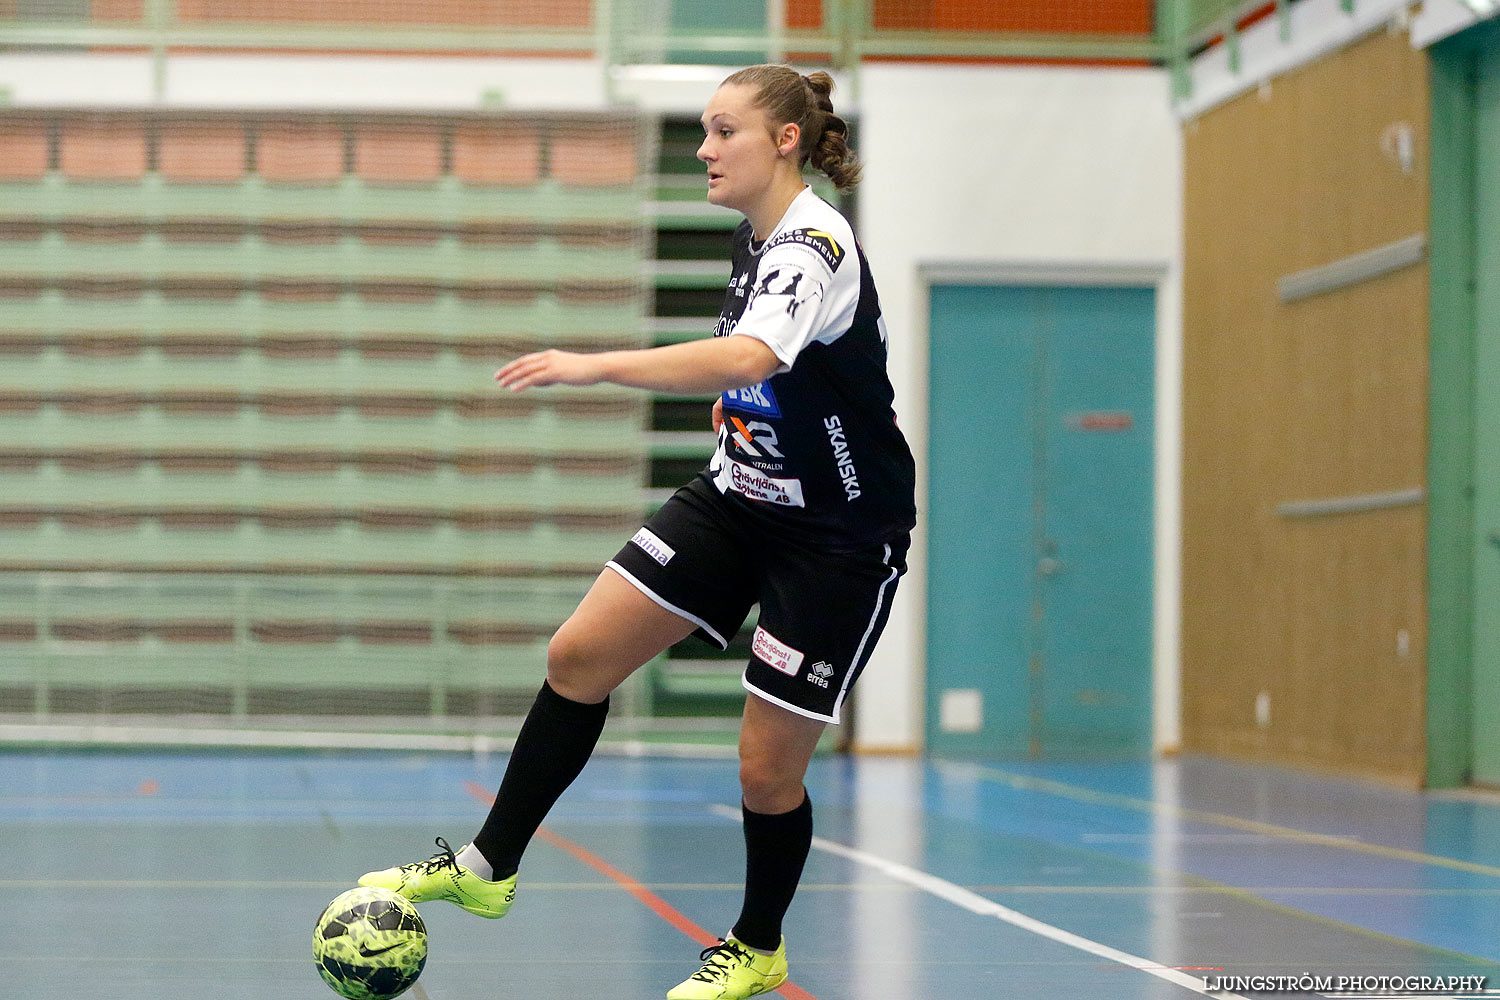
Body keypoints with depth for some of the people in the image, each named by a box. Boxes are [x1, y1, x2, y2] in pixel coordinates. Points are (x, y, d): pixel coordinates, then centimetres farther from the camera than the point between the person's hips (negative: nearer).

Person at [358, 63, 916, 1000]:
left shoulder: (815, 244, -23)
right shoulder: (757, 236, 5)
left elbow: (743, 361, -43)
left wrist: (595, 365, -50)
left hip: (839, 538, -8)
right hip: (738, 495, 8)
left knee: (768, 766, -1)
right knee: (579, 654, -4)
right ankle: (490, 865, 6)